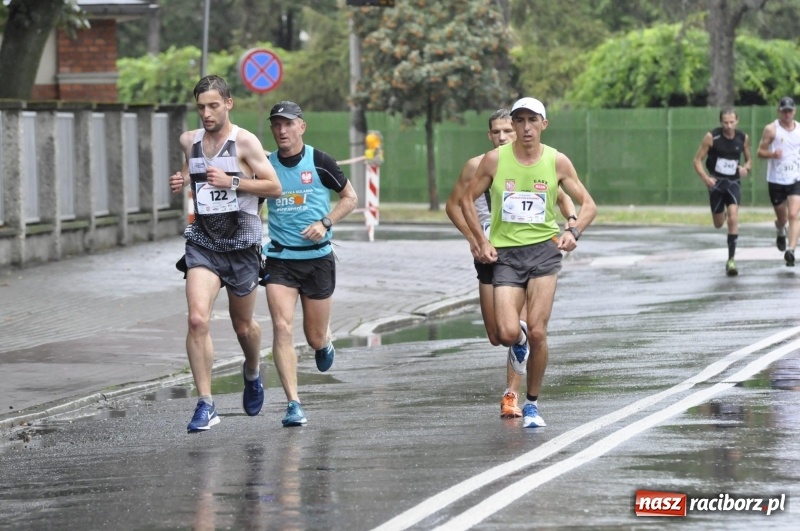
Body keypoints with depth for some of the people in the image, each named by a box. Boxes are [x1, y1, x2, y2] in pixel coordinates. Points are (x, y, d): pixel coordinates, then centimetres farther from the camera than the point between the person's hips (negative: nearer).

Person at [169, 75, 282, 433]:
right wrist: (182, 182, 1)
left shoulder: (245, 142, -8)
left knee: (243, 326, 13)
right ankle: (205, 404, -14)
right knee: (197, 319, -18)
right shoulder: (189, 141, 5)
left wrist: (231, 181, -20)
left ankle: (252, 372, 47)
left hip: (241, 245, -2)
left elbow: (274, 187, -9)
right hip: (203, 242, 2)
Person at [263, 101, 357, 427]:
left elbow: (350, 198, 5)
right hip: (279, 259, 1)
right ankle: (294, 404, -14)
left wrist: (325, 223, -10)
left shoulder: (320, 162, -4)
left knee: (315, 338, 7)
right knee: (282, 328, -16)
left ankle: (325, 342, 46)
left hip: (317, 257, -1)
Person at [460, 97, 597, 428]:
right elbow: (467, 200, 8)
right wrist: (481, 241, -2)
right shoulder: (495, 160, -2)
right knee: (507, 334, -14)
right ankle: (519, 336, 26)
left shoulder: (557, 162, -1)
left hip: (543, 249, 0)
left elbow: (588, 204, 6)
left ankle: (532, 404, 8)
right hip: (505, 252, 0)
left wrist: (573, 232, -13)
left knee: (537, 332, -9)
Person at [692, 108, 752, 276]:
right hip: (716, 182, -1)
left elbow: (749, 159, 13)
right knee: (718, 224, 10)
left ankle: (731, 260, -15)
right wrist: (705, 178, -22)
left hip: (733, 182, 1)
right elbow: (697, 160, -7)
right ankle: (722, 214, 51)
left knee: (733, 219, -19)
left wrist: (746, 168, -11)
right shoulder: (712, 137, -12)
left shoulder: (743, 138, -3)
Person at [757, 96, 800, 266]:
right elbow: (760, 152, -4)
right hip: (776, 180, -1)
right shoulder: (771, 129, -4)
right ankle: (781, 231, 49)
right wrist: (772, 154, -24)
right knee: (781, 217, 13)